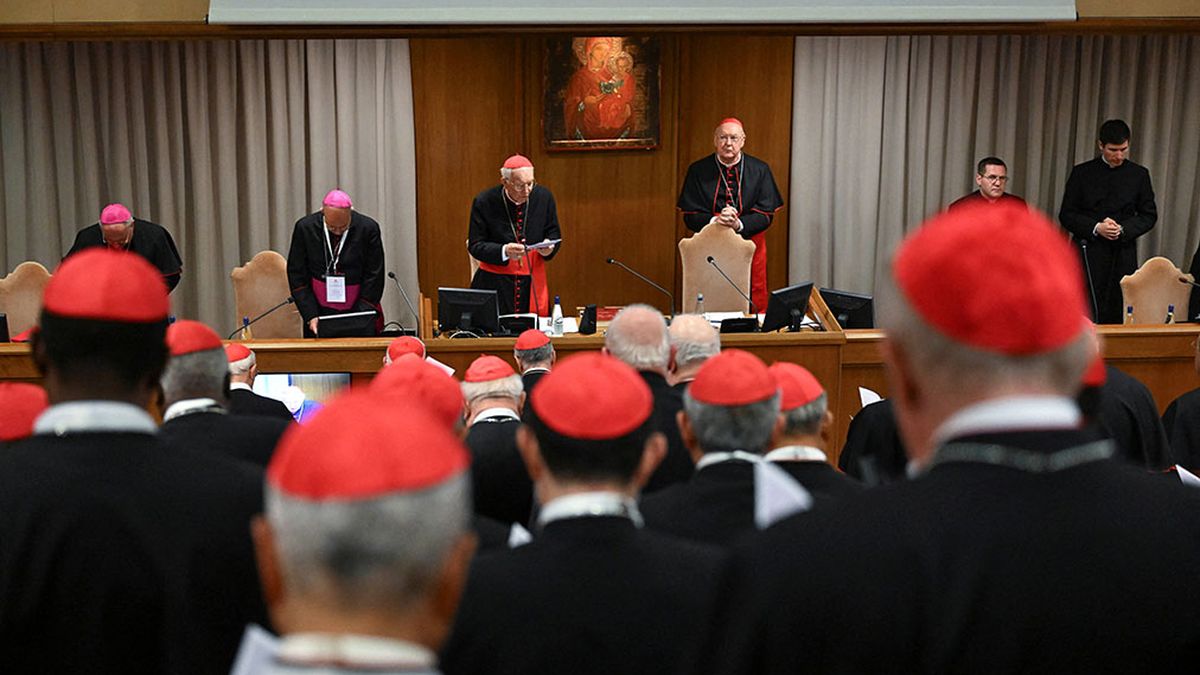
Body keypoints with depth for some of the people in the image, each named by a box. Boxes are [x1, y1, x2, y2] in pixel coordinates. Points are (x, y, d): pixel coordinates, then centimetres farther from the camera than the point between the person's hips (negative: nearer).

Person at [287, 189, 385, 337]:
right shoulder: (305, 228, -5)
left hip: (359, 309, -1)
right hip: (319, 312, 1)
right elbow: (297, 275, -1)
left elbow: (374, 278, -5)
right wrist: (311, 316, -9)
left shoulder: (368, 229, -9)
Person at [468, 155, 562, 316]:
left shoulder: (544, 197, 0)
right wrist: (504, 251, -22)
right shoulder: (484, 202, -8)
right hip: (495, 283, -2)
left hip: (533, 283, 2)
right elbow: (475, 246, -6)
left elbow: (554, 235, 10)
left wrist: (549, 246, -13)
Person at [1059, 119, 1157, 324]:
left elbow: (1149, 215, 10)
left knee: (1119, 316, -3)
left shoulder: (1139, 174, 9)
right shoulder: (1082, 173, 5)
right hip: (1088, 253, -1)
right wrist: (1096, 228, -13)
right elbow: (1066, 215, 3)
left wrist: (1123, 230, -9)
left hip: (1123, 255, 1)